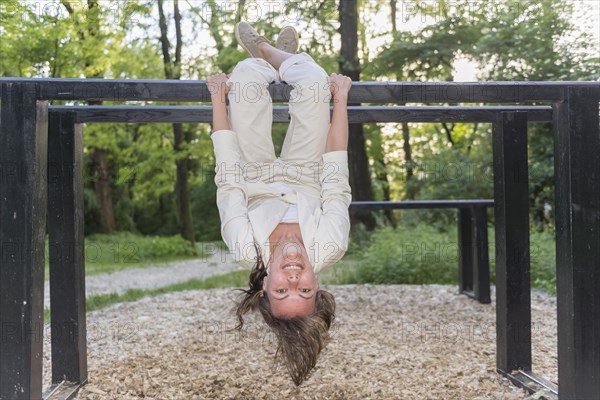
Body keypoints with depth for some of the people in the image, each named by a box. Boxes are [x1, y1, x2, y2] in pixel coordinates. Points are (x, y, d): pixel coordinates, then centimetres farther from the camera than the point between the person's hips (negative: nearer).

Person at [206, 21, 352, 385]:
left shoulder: (248, 252, -41)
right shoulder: (329, 249, -40)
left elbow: (229, 181, -34)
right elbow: (336, 184, -29)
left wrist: (218, 100, -22)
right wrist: (340, 101, -20)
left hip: (255, 178, 0)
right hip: (305, 176, 1)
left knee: (247, 75, -10)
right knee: (313, 79, -10)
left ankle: (263, 55, 33)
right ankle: (269, 52, 29)